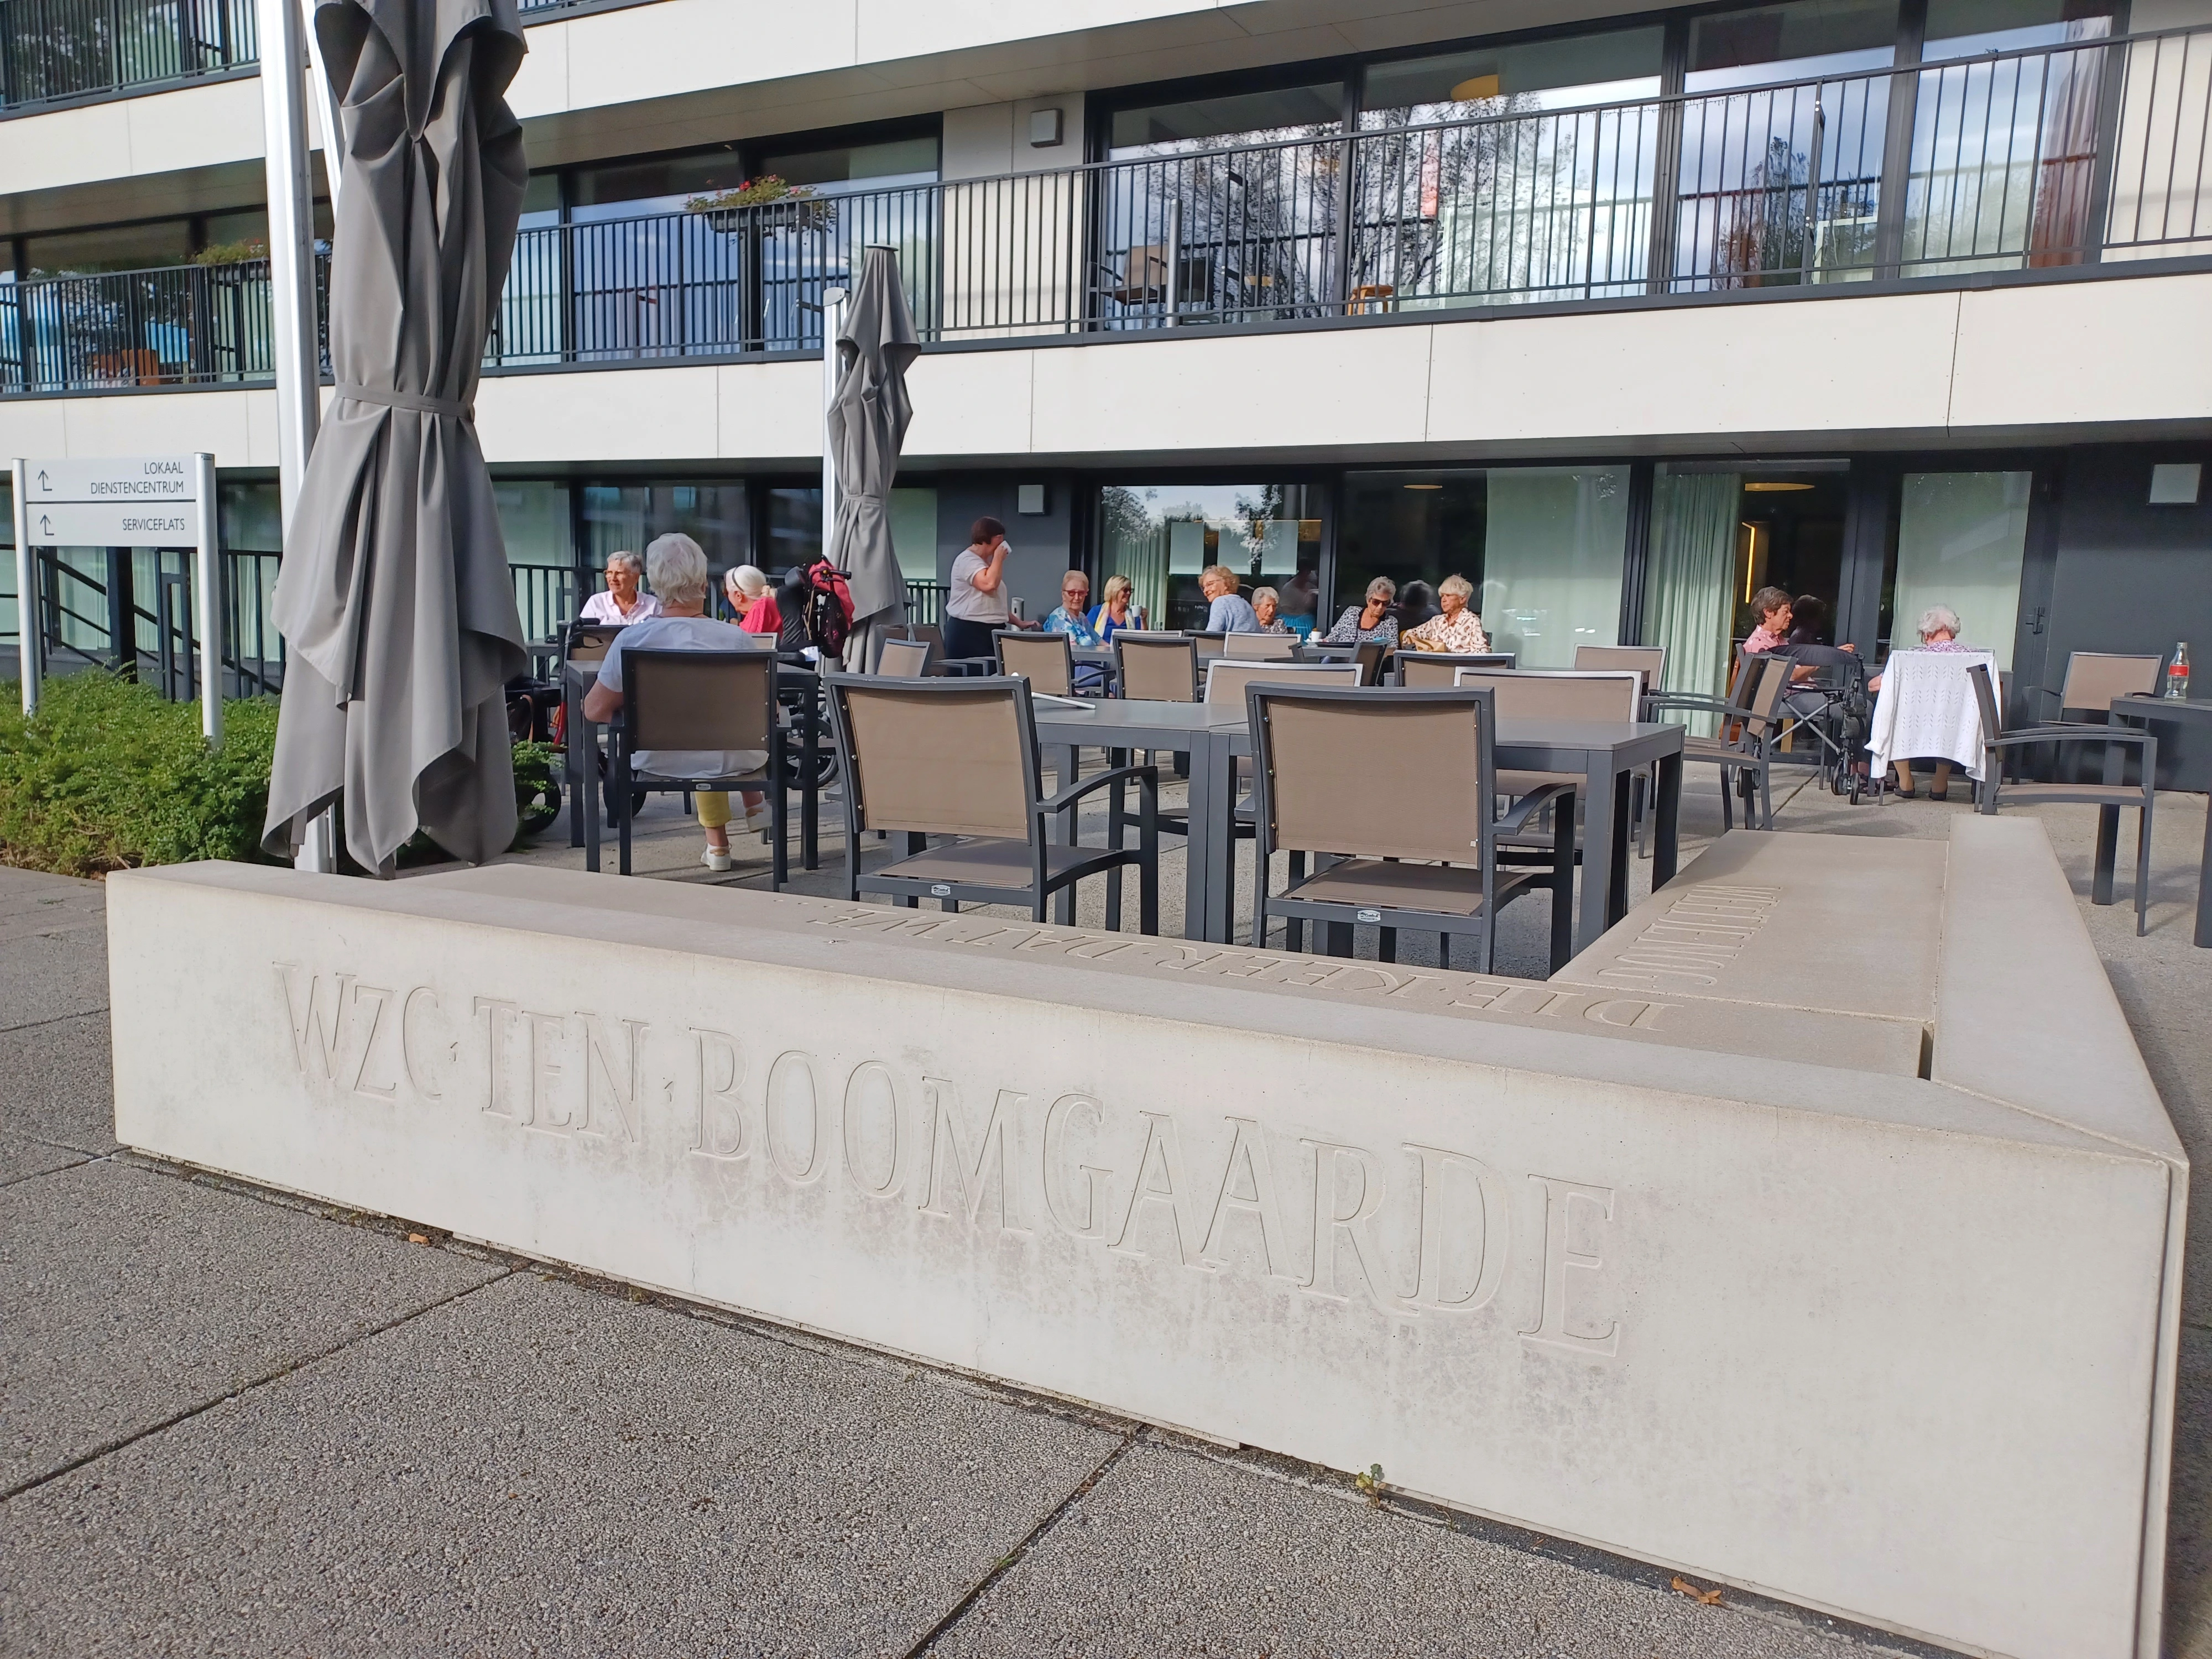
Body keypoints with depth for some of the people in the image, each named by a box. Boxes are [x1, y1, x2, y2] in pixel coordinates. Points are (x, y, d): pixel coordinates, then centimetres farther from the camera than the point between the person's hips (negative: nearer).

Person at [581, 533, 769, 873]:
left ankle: (717, 843, 35)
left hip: (659, 762, 1)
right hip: (731, 762, -1)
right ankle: (755, 803, 39)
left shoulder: (632, 639, -16)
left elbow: (595, 710, -7)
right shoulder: (736, 638, -17)